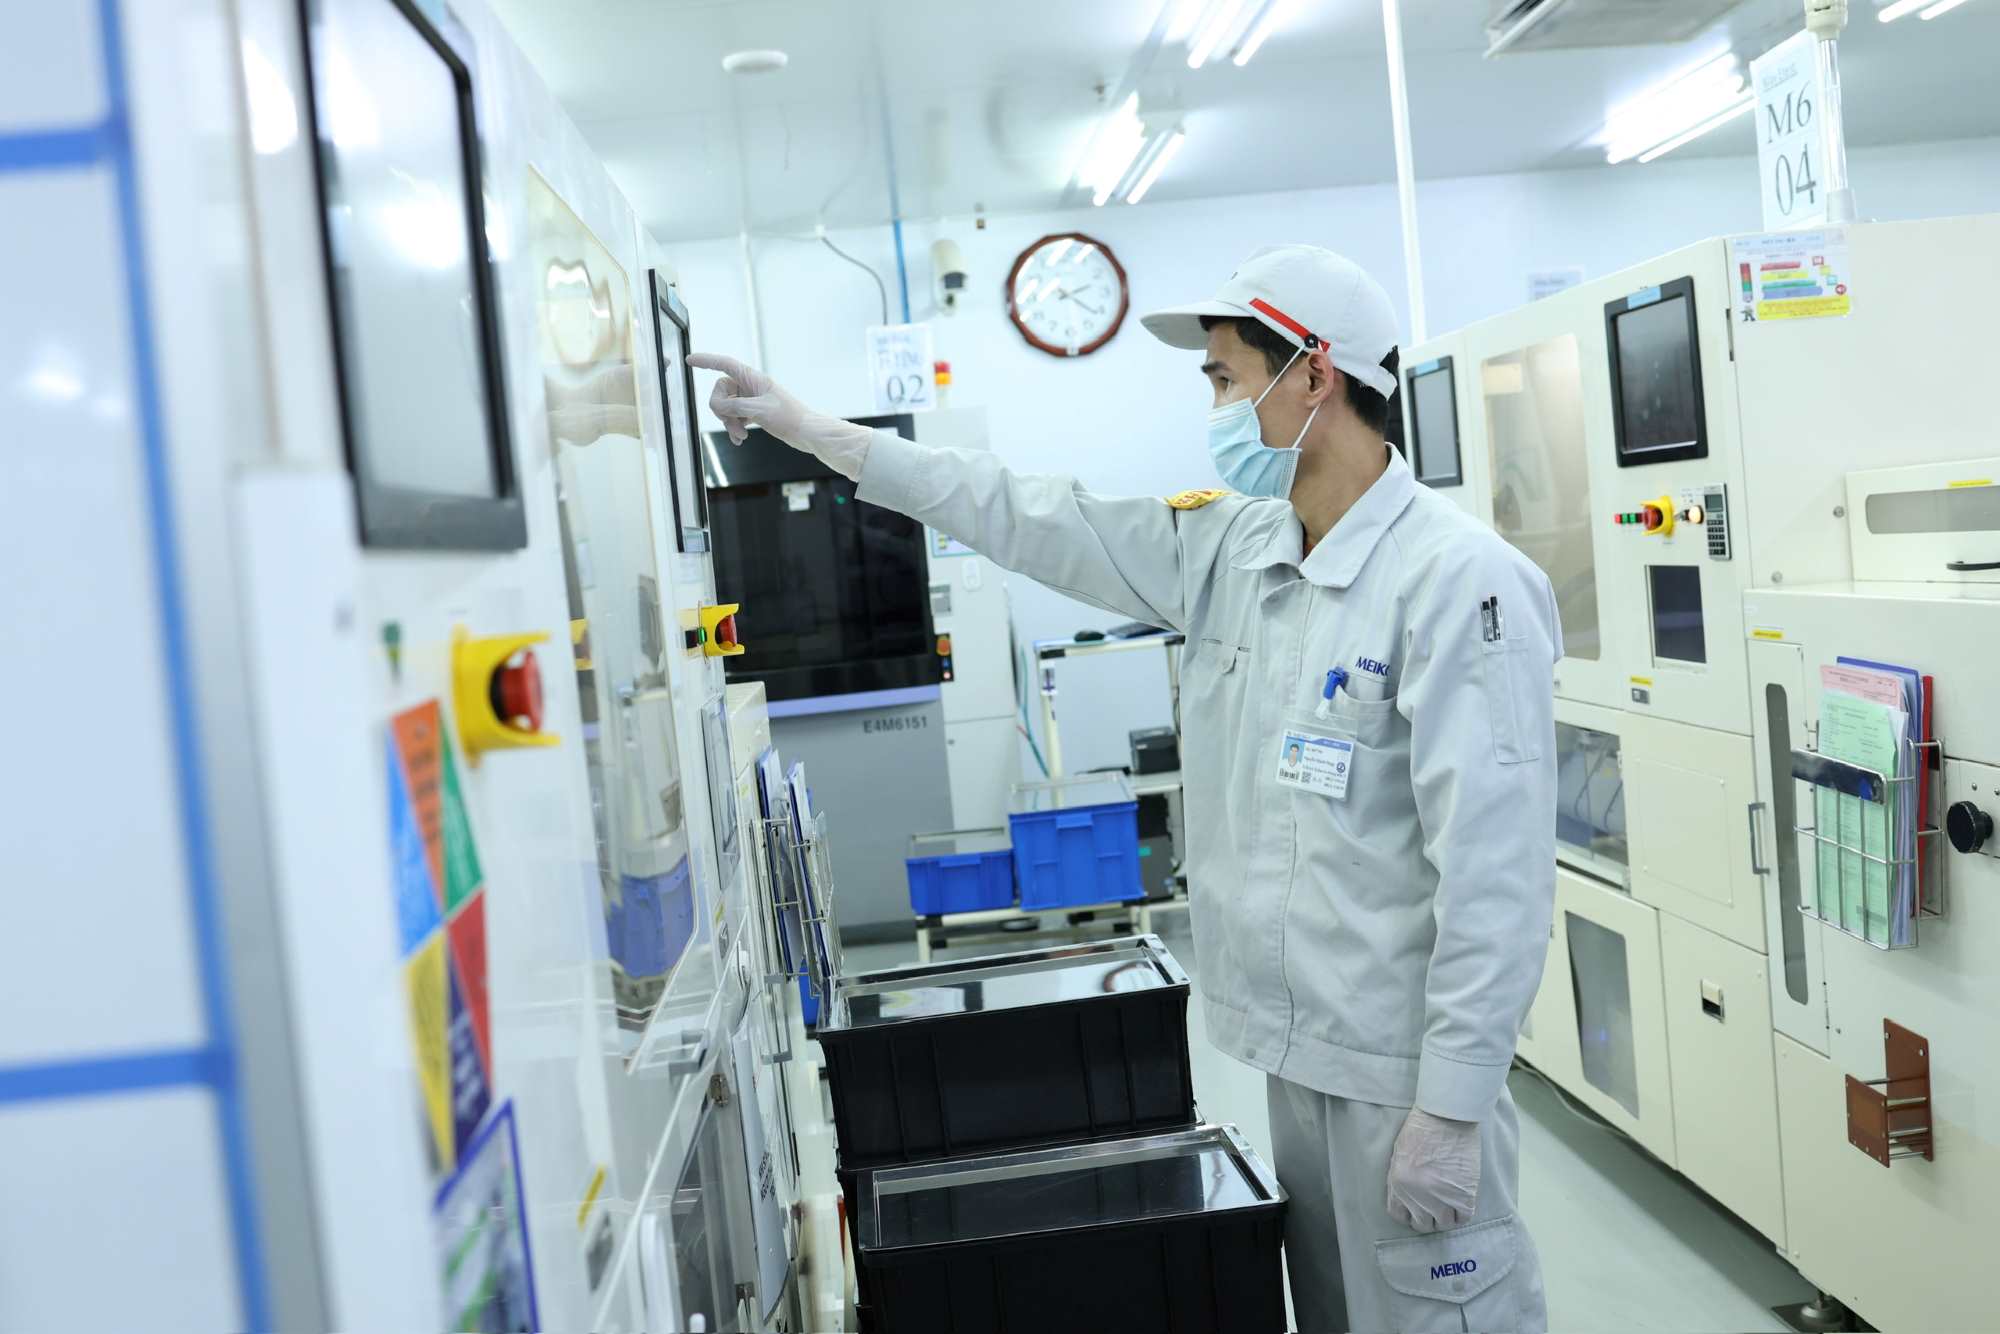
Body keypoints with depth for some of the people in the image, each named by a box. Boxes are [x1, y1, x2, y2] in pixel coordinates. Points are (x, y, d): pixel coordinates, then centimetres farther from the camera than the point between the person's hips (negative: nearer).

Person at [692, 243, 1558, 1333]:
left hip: (1401, 1066, -7)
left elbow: (1493, 873, -20)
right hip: (1296, 1042, 8)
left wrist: (1453, 1109, -19)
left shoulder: (1461, 581, -17)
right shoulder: (1229, 549, 5)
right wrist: (809, 429, 12)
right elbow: (1032, 519, 10)